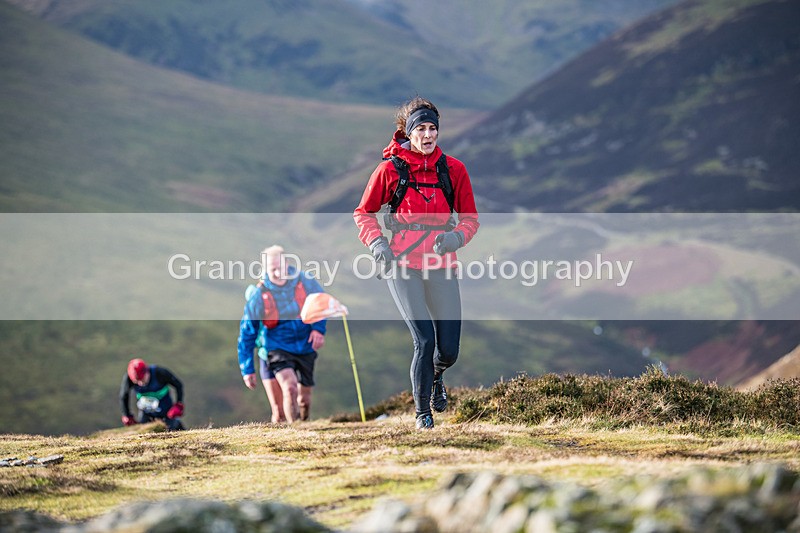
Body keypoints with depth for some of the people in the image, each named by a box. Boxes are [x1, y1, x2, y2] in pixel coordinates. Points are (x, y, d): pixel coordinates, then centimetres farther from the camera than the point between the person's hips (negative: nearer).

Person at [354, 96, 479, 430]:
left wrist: (457, 236, -12)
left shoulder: (453, 169, 4)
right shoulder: (390, 169, -1)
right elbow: (363, 212, 10)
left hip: (441, 265, 2)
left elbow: (470, 218, 10)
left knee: (449, 350, -1)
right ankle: (422, 412, 4)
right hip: (401, 266, -2)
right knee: (425, 340, -15)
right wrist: (375, 241, -8)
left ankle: (436, 377, 38)